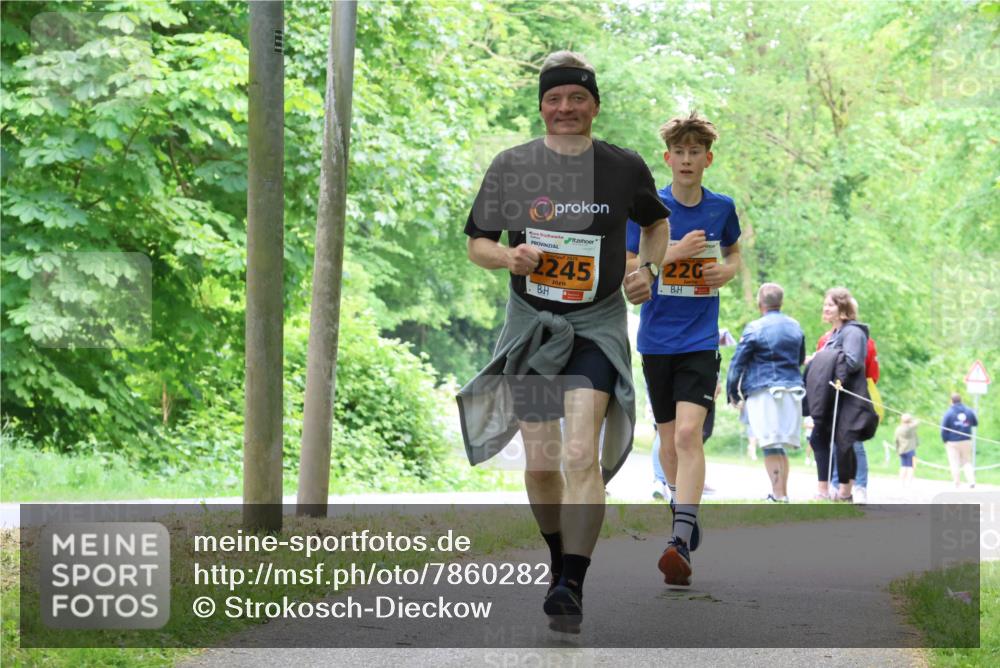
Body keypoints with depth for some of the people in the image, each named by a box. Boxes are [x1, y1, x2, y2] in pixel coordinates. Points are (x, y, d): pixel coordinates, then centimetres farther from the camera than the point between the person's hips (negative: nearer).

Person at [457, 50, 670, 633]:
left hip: (597, 325, -2)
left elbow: (657, 221, 19)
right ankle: (561, 557, 33)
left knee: (582, 454, -18)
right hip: (531, 322, 2)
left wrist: (648, 268, 3)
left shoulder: (625, 168, -1)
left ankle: (571, 587, -22)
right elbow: (477, 243, 6)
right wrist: (508, 256, -15)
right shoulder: (512, 166, -1)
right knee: (541, 461, 8)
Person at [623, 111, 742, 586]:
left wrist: (728, 270, 0)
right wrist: (672, 253, -18)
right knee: (669, 436, 12)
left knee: (689, 432, -17)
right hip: (657, 340, 1)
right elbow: (624, 269, -5)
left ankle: (681, 542, -26)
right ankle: (684, 509, 37)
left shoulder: (722, 208, 4)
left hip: (700, 340, -1)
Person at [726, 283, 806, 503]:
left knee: (770, 445, -5)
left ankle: (778, 494, -11)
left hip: (763, 391, -5)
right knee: (780, 446, 13)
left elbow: (738, 363, -4)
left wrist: (732, 392, 5)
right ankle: (782, 492, 13)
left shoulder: (754, 329, -7)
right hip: (793, 391, 5)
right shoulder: (795, 327, 12)